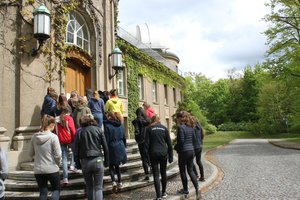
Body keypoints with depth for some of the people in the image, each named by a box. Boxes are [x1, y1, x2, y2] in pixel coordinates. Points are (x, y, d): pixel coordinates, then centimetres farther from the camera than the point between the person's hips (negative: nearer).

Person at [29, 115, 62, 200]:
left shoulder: (34, 137, 0)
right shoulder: (53, 137, -14)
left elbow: (31, 154, 8)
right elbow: (58, 155, -14)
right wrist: (58, 163, 4)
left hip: (38, 170, 4)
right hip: (52, 169, -4)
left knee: (43, 192, 15)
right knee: (56, 189, 17)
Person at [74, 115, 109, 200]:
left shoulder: (79, 132, 4)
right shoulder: (99, 130, 4)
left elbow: (76, 150, 2)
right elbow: (105, 147, 3)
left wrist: (78, 163, 11)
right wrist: (106, 161, 10)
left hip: (85, 161, 1)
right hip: (98, 160, -1)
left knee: (89, 187, 17)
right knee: (98, 187, 2)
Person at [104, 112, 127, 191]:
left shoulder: (107, 126, -11)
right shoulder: (121, 125, 6)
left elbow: (107, 140, -10)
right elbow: (124, 138, 13)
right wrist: (124, 147, 22)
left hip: (112, 148, -5)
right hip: (121, 148, 5)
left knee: (111, 166, 8)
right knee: (117, 166, 17)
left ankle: (113, 181, -8)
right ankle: (120, 182, 16)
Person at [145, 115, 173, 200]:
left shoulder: (149, 129, 1)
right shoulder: (164, 128, 6)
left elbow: (147, 143, -3)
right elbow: (169, 143, 5)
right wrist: (170, 156, 9)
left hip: (154, 154, -2)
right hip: (163, 153, 2)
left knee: (156, 175, 1)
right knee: (163, 173, 16)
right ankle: (163, 192, 25)